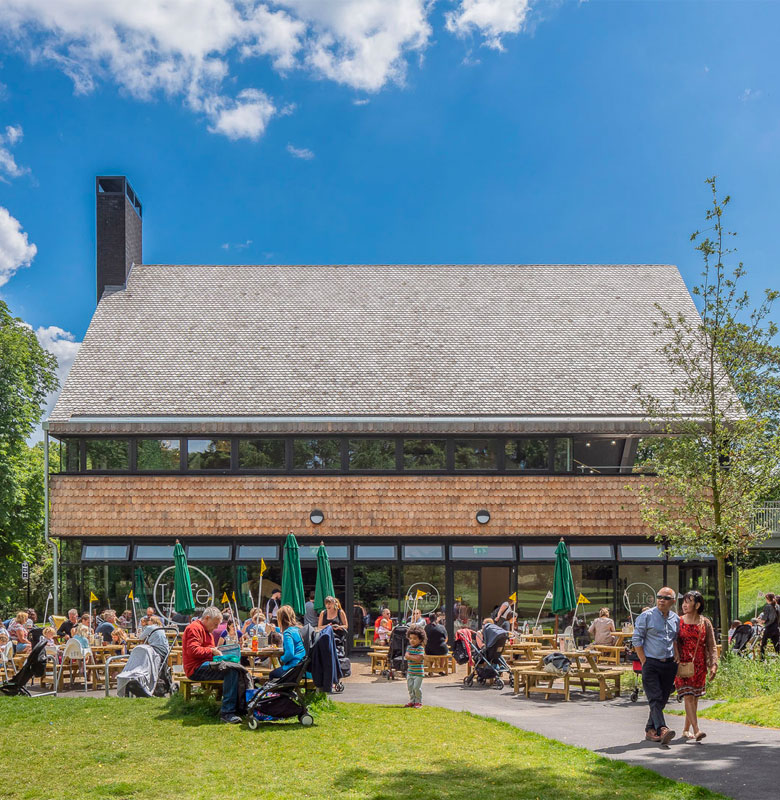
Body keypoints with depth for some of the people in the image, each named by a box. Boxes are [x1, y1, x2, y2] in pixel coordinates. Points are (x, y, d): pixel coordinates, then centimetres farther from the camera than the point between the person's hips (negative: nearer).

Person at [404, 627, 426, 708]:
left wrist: (410, 656, -13)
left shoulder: (421, 648, -11)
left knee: (417, 687, -5)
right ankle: (412, 701, 22)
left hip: (418, 673, -6)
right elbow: (407, 656, -4)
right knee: (410, 687, 10)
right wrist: (414, 657, -16)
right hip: (410, 672, 6)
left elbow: (418, 659, -20)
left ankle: (418, 702, 7)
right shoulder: (409, 647, 9)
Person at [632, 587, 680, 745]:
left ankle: (650, 730, 18)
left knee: (662, 699, 7)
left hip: (669, 664, 5)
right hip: (651, 663, -5)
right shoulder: (646, 616, -4)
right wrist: (644, 661, -8)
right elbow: (636, 639, -4)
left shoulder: (676, 619, 11)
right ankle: (662, 730, -24)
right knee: (655, 698, -14)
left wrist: (676, 656, 8)